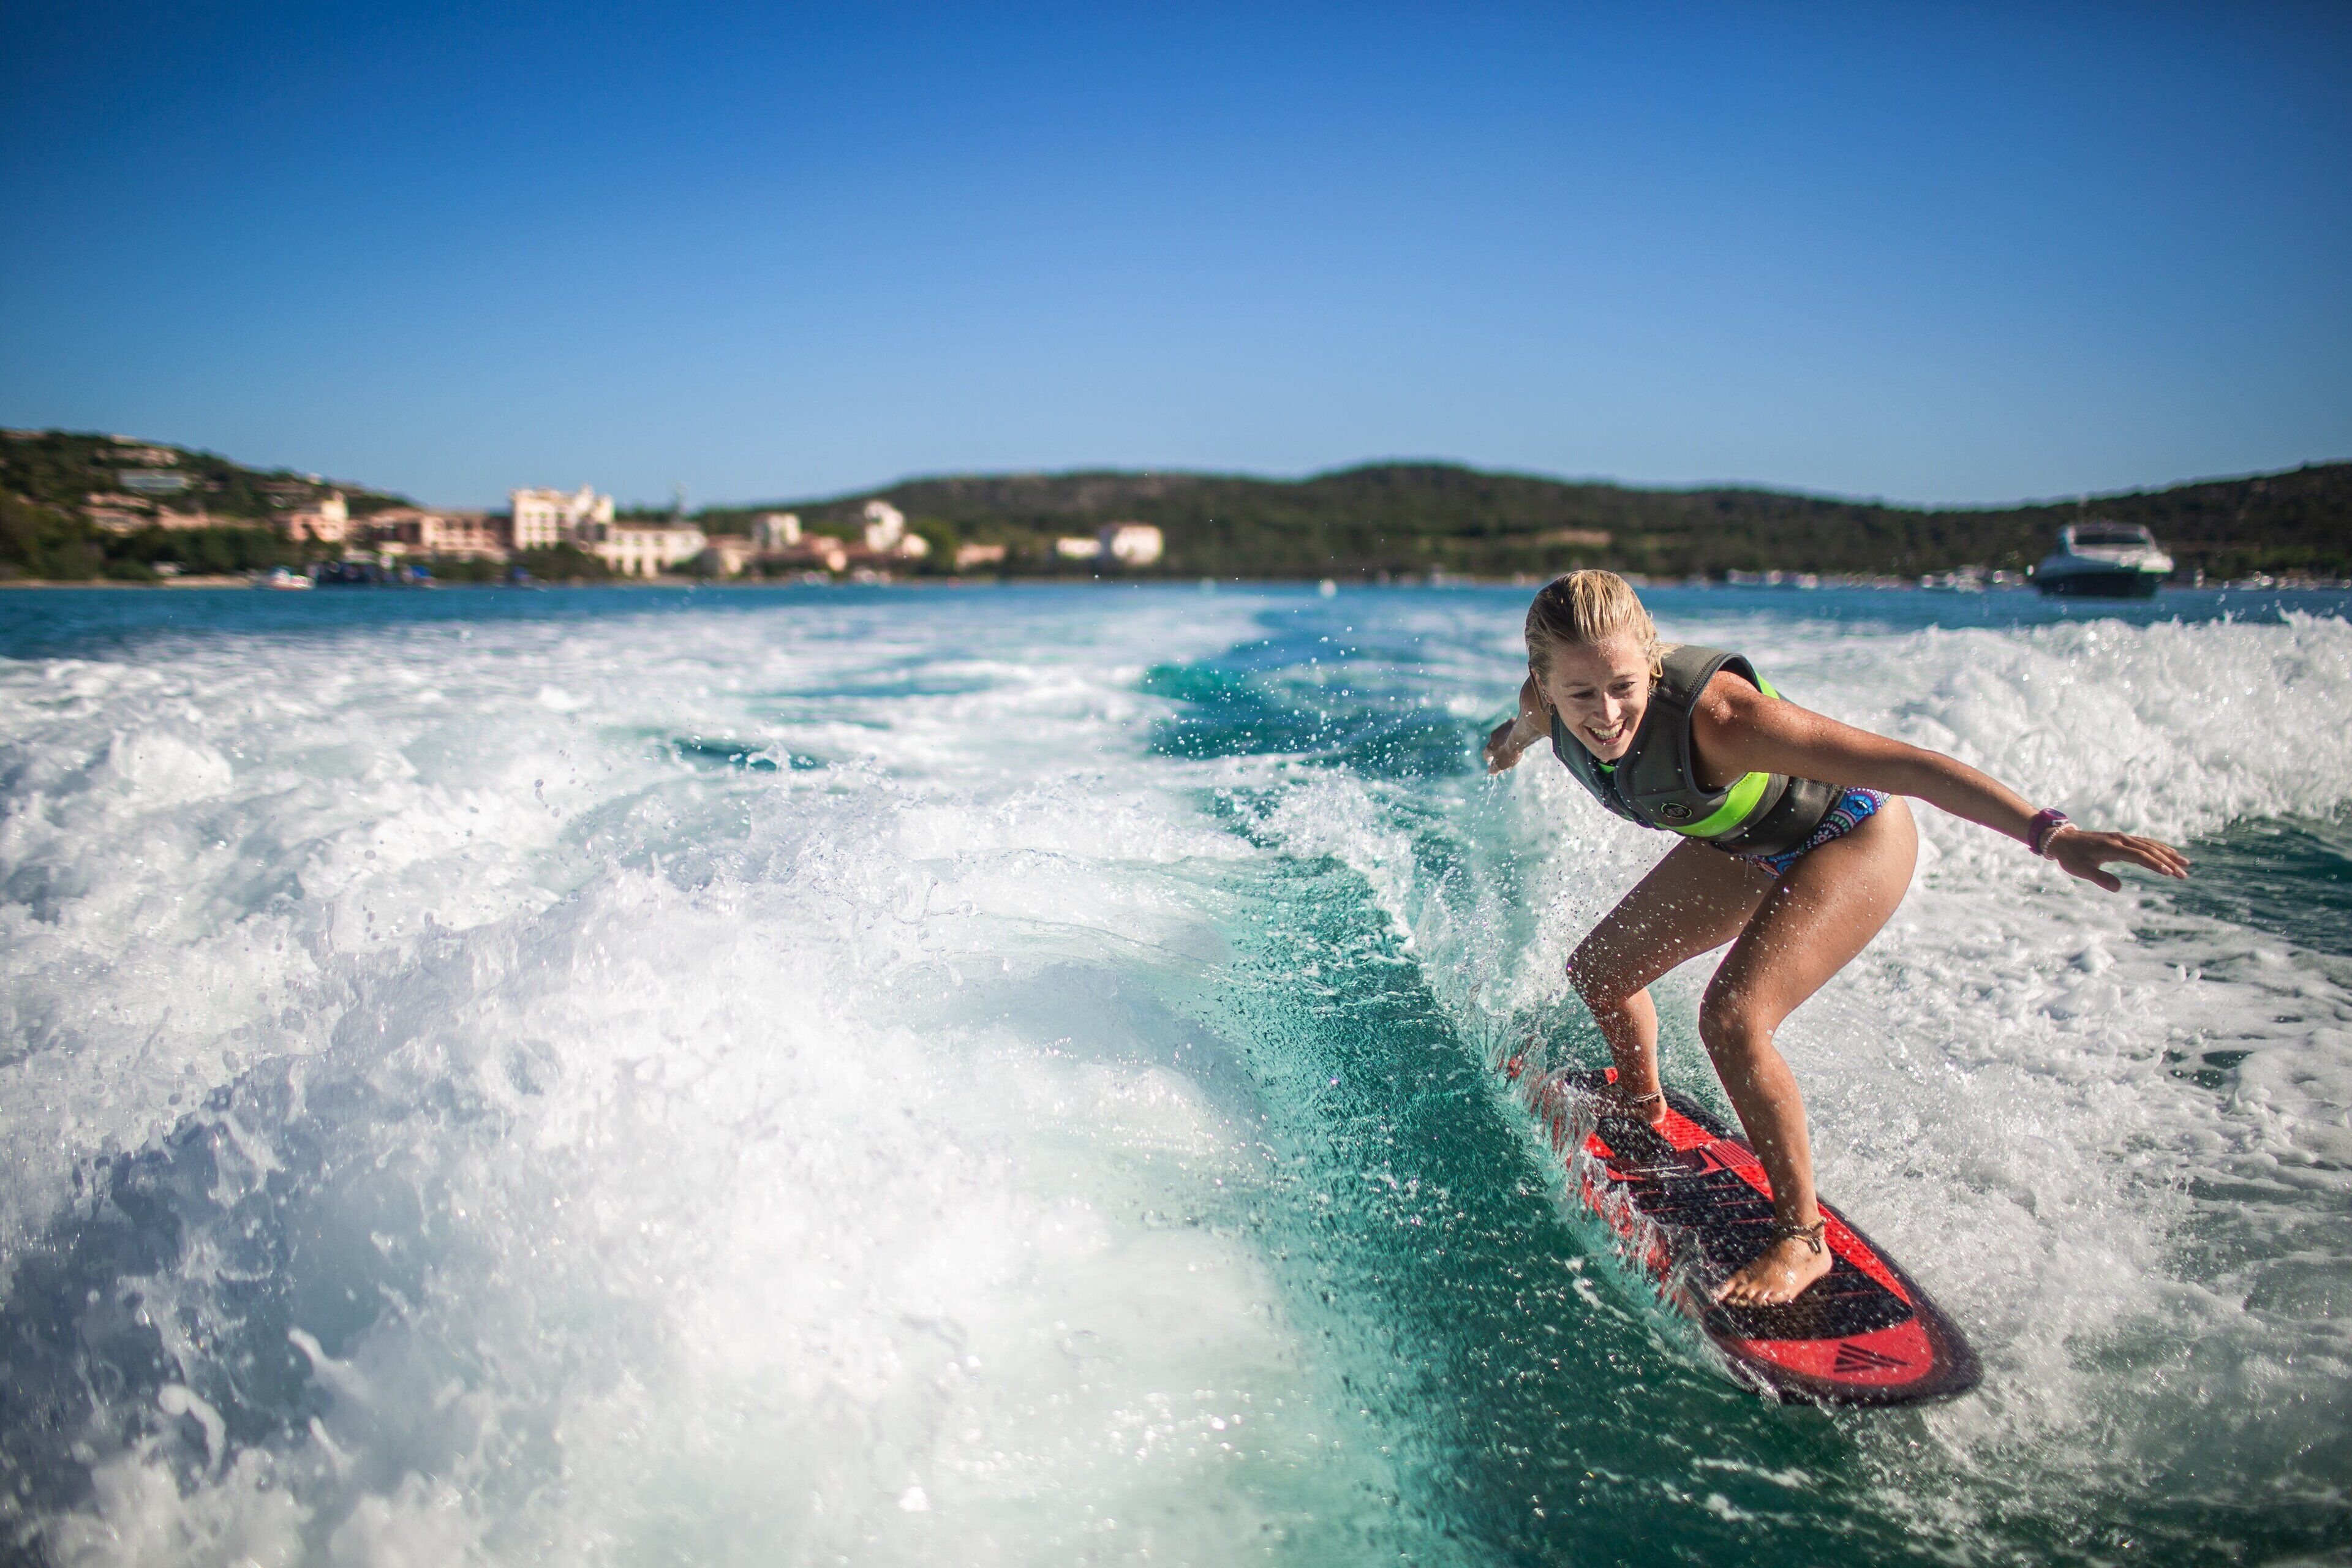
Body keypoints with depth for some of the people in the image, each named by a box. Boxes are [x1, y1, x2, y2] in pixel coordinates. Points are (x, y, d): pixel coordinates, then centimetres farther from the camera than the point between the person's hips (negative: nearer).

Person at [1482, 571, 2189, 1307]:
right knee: (1599, 973, 13)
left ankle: (1801, 1240, -5)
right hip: (1748, 846, 7)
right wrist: (1513, 739, 29)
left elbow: (1900, 763, -45)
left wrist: (2049, 833, -52)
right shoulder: (1550, 703, -23)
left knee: (1731, 1019, -25)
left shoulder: (1713, 713, -42)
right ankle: (1642, 1107, 47)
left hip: (1851, 840, -7)